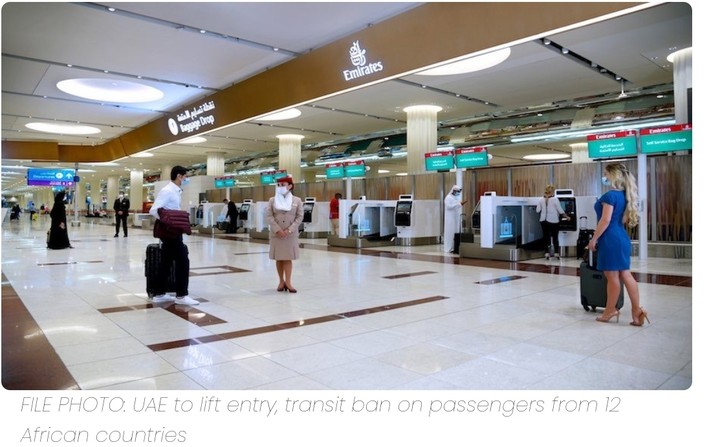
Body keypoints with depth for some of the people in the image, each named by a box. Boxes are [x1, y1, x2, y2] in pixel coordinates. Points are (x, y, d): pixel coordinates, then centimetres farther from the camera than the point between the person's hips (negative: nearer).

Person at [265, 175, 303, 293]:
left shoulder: (297, 200, 3)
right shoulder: (272, 200, 5)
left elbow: (299, 217, -2)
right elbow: (268, 216, -3)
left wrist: (290, 230, -13)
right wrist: (278, 230, -14)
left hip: (291, 234, -1)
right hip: (276, 234, 2)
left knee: (288, 258, -1)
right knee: (278, 258, 6)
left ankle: (288, 282, 0)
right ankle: (281, 281, 16)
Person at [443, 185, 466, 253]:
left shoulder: (456, 198, 17)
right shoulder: (448, 197, -9)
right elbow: (449, 206, -22)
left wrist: (461, 204, 6)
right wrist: (458, 204, -21)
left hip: (456, 218, 9)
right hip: (450, 218, -8)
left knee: (456, 232, 6)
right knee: (450, 232, -8)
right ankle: (449, 248, -6)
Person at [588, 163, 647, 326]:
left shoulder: (610, 195, -14)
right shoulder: (624, 195, 12)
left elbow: (605, 220, -19)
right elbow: (623, 219, 17)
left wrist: (594, 239, -13)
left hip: (611, 239, -9)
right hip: (622, 238, 9)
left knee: (612, 277, 1)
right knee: (626, 275, 9)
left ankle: (610, 311, 12)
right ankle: (637, 311, 9)